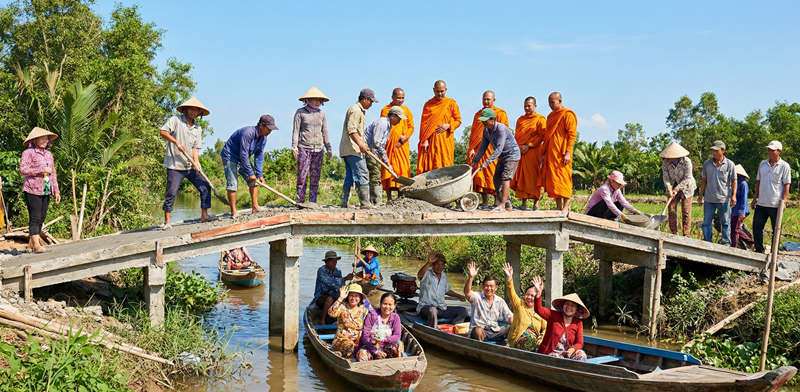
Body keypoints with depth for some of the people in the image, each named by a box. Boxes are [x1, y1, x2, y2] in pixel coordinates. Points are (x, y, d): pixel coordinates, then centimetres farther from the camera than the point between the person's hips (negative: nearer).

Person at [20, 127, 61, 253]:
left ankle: (31, 245, 13)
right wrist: (42, 170, -15)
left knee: (41, 218, 6)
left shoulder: (49, 154, 16)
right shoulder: (28, 153, -5)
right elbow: (23, 169, -14)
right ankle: (36, 245, -10)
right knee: (35, 218, -9)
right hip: (32, 190, -7)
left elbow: (53, 173, 20)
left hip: (46, 191, 7)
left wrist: (56, 191, 15)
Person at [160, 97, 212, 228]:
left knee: (205, 187, 1)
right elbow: (163, 132, -14)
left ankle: (204, 215, 11)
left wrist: (196, 162, -8)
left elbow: (195, 147, 7)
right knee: (171, 193, -4)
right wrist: (176, 142, -22)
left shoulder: (198, 128, 13)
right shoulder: (175, 120, -2)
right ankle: (167, 222, 5)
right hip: (175, 165, -5)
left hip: (191, 166, 5)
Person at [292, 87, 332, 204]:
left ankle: (313, 202, 6)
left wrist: (328, 148, 13)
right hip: (304, 148, -4)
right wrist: (294, 146, -8)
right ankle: (300, 202, -4)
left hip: (318, 149, 4)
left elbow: (325, 132, 16)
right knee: (302, 176, -8)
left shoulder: (321, 114, 13)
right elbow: (296, 130, 1)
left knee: (315, 177, 2)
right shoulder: (300, 112, 3)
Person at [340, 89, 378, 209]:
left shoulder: (360, 111, 23)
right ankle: (365, 204, -13)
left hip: (347, 149, 11)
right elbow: (351, 130, -22)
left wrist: (363, 144, 30)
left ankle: (344, 204, 10)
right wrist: (360, 144, -30)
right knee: (362, 174, -12)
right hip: (352, 149, -11)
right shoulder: (356, 110, -11)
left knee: (350, 176, 9)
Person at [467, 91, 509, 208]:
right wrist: (471, 148, 4)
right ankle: (484, 202, 7)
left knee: (494, 176, -6)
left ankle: (497, 202, -2)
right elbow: (473, 133, 15)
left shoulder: (500, 114, 2)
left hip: (493, 149, -5)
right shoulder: (478, 114, 17)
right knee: (481, 175, 2)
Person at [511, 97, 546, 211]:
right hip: (520, 152, 5)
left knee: (534, 177, -6)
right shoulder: (520, 119, 19)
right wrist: (519, 147, 0)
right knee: (521, 178, 2)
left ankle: (536, 203, -3)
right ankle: (524, 204, 6)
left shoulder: (540, 119, 2)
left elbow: (541, 135, -6)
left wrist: (528, 146, -13)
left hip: (533, 152, -5)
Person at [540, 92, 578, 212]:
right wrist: (544, 153, 16)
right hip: (550, 153, 7)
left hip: (561, 154, -7)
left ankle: (566, 206, -5)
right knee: (553, 180, 4)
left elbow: (572, 135, -11)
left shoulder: (568, 115, -5)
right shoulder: (551, 116, 18)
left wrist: (567, 152, -18)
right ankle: (558, 206, 8)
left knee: (563, 179, -7)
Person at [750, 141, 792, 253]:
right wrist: (755, 198, 14)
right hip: (761, 203, 5)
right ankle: (759, 251, 17)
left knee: (776, 230, 5)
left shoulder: (784, 166, -4)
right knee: (757, 227, 5)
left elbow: (786, 185, -5)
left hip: (776, 205, -5)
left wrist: (783, 201, -13)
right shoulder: (762, 164, 10)